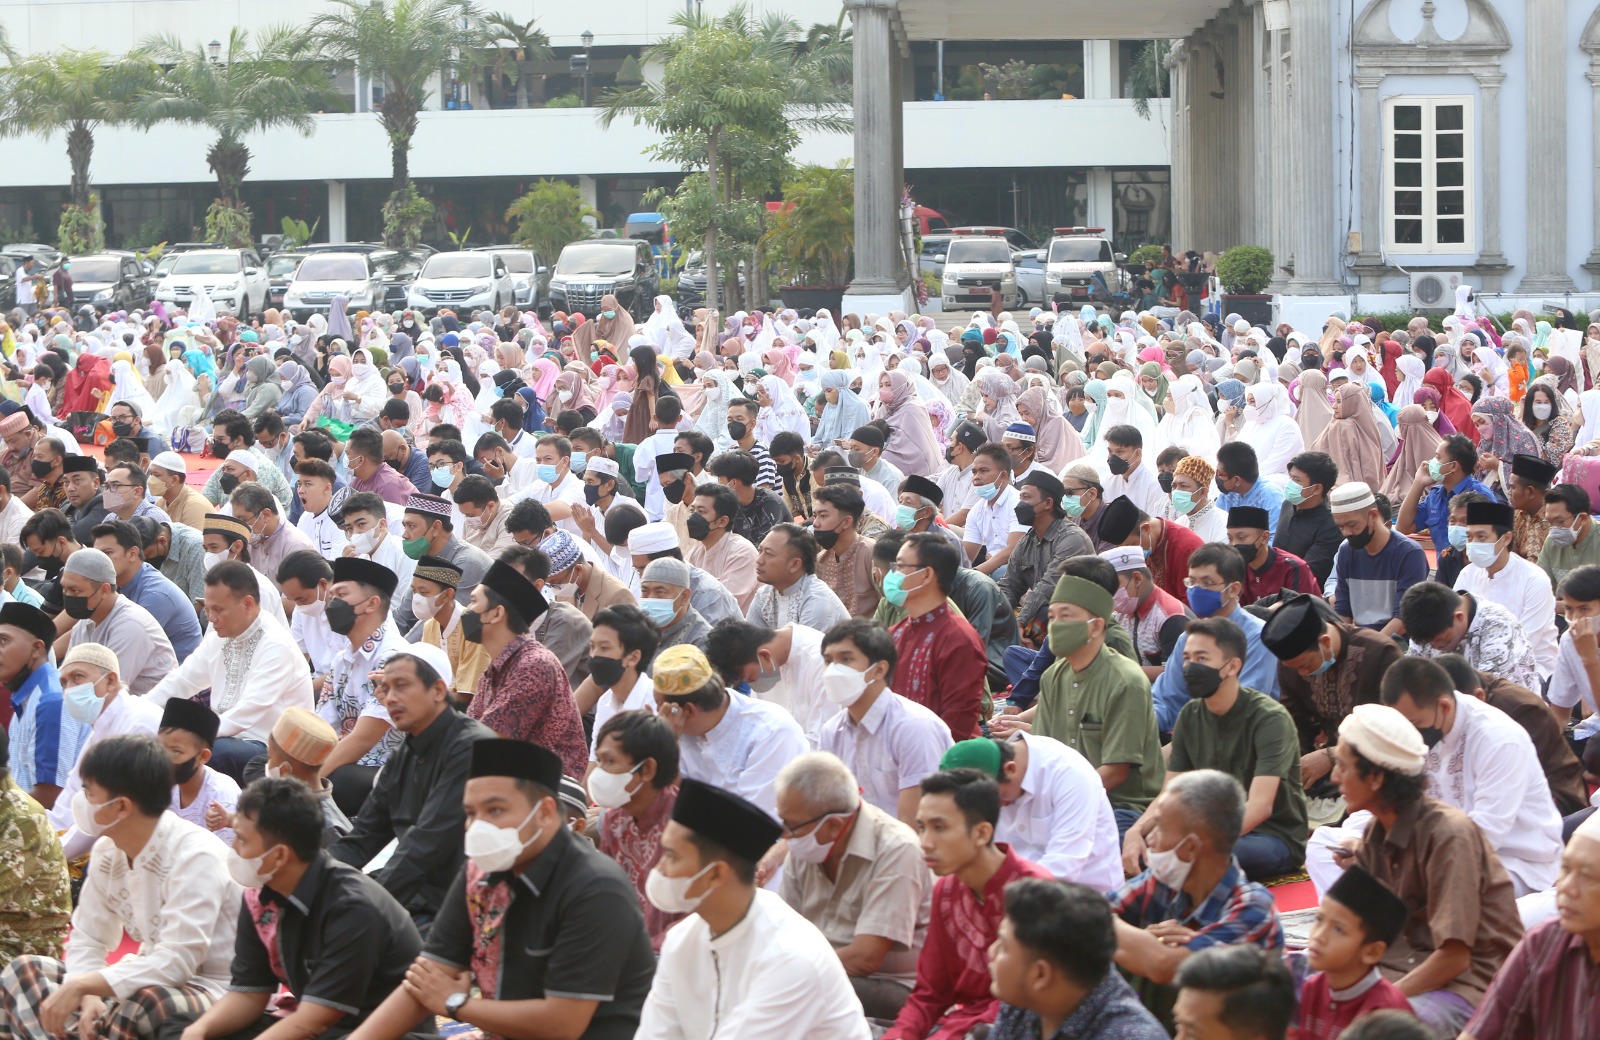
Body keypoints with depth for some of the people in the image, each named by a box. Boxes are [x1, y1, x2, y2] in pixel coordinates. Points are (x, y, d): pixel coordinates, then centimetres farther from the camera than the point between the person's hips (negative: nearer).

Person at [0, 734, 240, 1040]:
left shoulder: (195, 856, -22)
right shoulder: (108, 852, 2)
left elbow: (176, 963, -28)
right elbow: (86, 941, 5)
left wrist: (80, 985, -28)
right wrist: (89, 997, -17)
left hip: (208, 991, -8)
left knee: (140, 1006, -39)